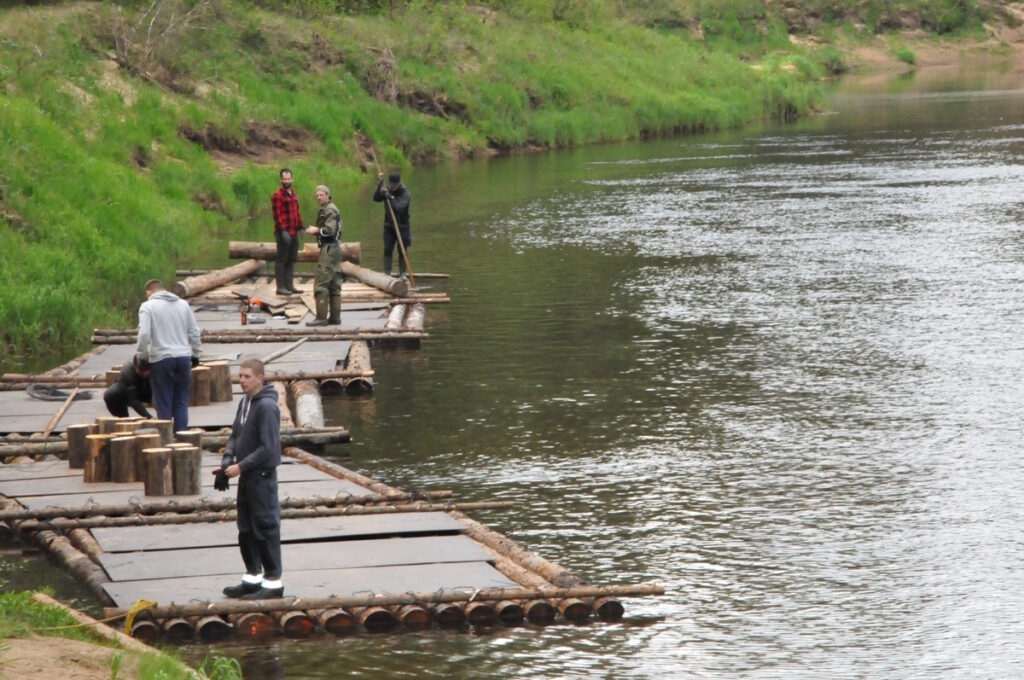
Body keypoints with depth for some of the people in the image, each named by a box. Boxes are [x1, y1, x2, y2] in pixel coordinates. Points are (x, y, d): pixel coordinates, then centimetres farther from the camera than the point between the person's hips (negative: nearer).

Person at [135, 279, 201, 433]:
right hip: (183, 357, 4)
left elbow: (144, 334, -14)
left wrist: (141, 356, -2)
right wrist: (195, 354, 22)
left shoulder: (148, 306, -3)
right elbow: (194, 332, 13)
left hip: (161, 359, -4)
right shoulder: (183, 304, 11)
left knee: (163, 403, 3)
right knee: (181, 402, 9)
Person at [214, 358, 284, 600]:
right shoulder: (244, 403, 10)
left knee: (266, 529, -2)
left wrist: (240, 466, -19)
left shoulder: (267, 407, -18)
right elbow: (235, 436, 16)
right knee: (246, 530, 15)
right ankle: (253, 577, 26)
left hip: (262, 476, -9)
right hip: (246, 476, 9)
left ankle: (273, 581, 4)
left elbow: (268, 448, -21)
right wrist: (226, 462, 1)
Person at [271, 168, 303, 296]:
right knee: (282, 260, -5)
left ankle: (289, 285, 17)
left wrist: (300, 227, 15)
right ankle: (280, 287, -3)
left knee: (291, 260, 11)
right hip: (283, 233, -8)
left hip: (293, 233, 8)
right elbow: (276, 215, -15)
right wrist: (282, 231, -21)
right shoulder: (277, 196, -9)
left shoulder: (293, 194, 16)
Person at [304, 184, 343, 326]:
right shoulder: (326, 209, 21)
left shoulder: (329, 210, -11)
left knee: (321, 285, -10)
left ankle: (321, 317, -11)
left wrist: (316, 230, -8)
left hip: (329, 249, -11)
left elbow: (330, 230, -21)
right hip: (334, 248, 11)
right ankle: (335, 317, 13)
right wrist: (316, 230, 11)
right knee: (334, 285, 11)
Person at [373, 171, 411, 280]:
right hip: (389, 226, 3)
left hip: (402, 227, -3)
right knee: (387, 250, -2)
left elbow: (399, 207, -26)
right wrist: (379, 184, -20)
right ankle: (386, 273, 2)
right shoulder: (387, 190, 1)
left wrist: (389, 196, -30)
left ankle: (402, 273, 11)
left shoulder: (405, 193, -13)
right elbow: (376, 198, -12)